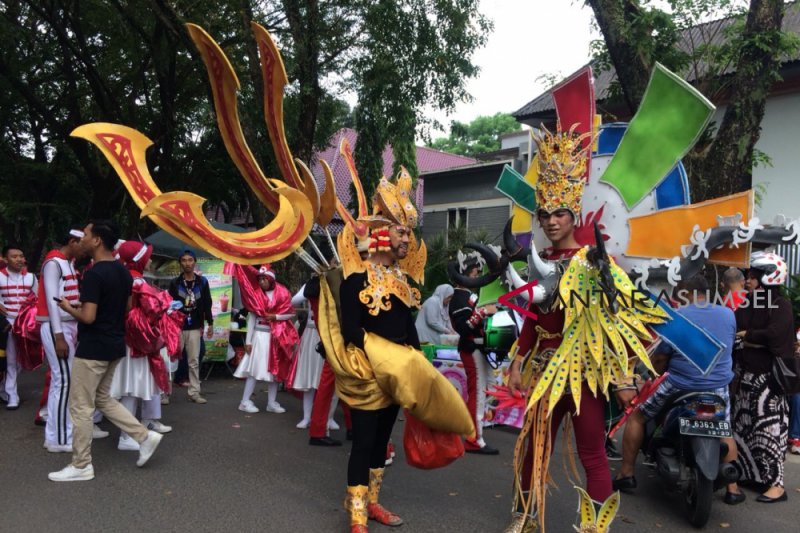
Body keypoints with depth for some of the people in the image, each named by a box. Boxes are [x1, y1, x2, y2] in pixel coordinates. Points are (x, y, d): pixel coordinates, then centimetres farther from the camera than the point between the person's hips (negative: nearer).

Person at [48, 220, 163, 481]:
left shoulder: (94, 273, -20)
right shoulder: (124, 272, 7)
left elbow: (88, 317, -23)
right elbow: (127, 307, 18)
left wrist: (68, 307, -5)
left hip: (93, 349, -9)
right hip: (115, 345, 9)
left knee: (81, 407, 3)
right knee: (103, 399, 21)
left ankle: (81, 465, 13)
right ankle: (145, 436, 16)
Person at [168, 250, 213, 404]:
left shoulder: (202, 282, 4)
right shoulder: (175, 283, 2)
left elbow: (207, 304, 6)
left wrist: (210, 323, 3)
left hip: (195, 328, 1)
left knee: (194, 361, 5)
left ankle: (194, 392, 11)